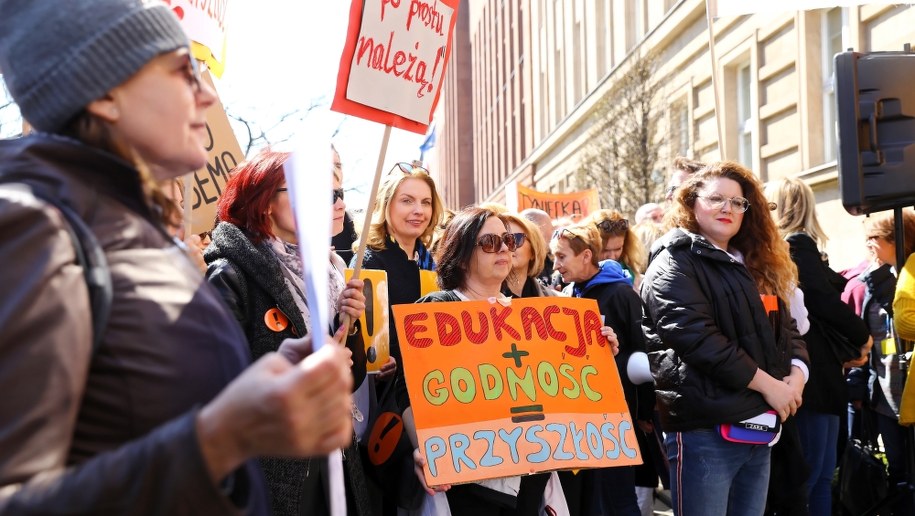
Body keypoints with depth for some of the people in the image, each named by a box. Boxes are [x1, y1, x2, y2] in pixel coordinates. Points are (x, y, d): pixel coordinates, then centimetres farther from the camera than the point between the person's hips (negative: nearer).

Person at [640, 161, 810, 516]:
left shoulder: (754, 266, 20)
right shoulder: (674, 263, -6)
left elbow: (787, 329, 18)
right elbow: (695, 336, -19)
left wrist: (796, 372, -4)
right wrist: (767, 384, -17)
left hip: (757, 426, 8)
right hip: (706, 428, -8)